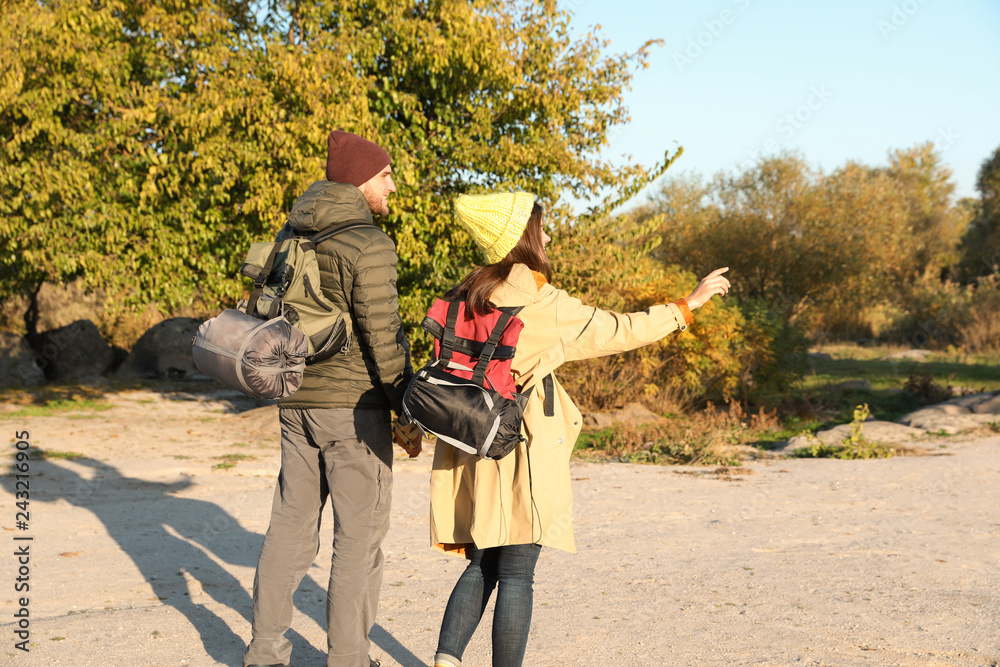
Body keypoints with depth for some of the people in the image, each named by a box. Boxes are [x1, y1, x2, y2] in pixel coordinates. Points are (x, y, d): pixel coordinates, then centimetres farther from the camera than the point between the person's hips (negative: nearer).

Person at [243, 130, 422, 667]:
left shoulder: (293, 237, 10)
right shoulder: (369, 244, -15)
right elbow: (382, 336, -17)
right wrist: (407, 413, -10)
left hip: (296, 402, 8)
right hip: (354, 406, -7)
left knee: (291, 523, 15)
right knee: (359, 535, 3)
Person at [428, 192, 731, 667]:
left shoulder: (468, 295, 8)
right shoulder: (541, 302, -13)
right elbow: (614, 331, -6)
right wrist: (688, 304, 4)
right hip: (521, 450, -7)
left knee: (483, 566, 16)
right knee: (516, 576, 1)